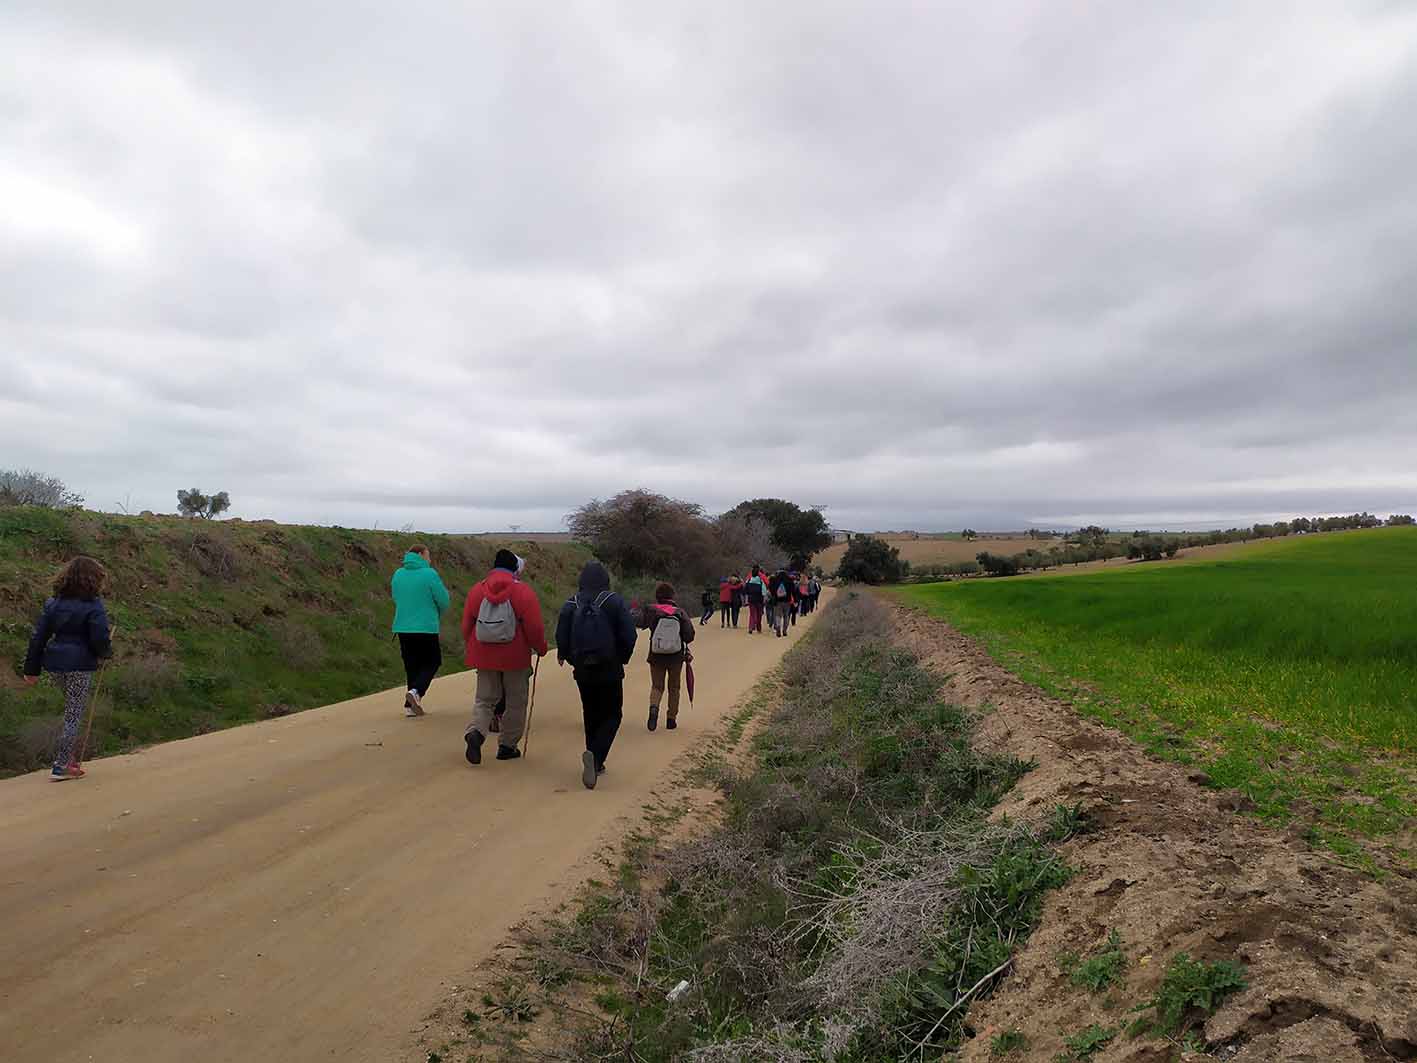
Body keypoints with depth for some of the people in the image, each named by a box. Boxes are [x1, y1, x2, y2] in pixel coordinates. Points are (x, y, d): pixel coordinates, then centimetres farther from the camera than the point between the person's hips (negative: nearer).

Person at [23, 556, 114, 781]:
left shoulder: (53, 603, 7)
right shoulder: (93, 606, -11)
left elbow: (38, 636, 8)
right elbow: (100, 640, -15)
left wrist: (32, 668, 12)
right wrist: (106, 652, 8)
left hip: (55, 664, 6)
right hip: (80, 665, -6)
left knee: (72, 709, 24)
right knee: (74, 714, 3)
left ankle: (67, 754, 22)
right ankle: (61, 766, 5)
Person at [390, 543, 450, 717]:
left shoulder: (398, 575, 5)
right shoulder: (429, 574, -11)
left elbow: (396, 599, 14)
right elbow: (443, 601, -8)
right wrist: (437, 615, 13)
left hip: (402, 628, 5)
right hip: (426, 627, -5)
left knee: (412, 664, 14)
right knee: (432, 662, 10)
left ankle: (411, 705, 14)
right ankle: (416, 691, -11)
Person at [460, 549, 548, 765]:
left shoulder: (476, 591, 1)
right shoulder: (523, 591, -9)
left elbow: (466, 626, 7)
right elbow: (534, 627, -11)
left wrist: (474, 650, 22)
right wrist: (540, 648, 5)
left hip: (484, 657, 3)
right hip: (516, 657, -3)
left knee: (484, 699, 13)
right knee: (516, 702, 12)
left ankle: (475, 732, -13)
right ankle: (507, 745, 17)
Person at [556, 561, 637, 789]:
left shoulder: (571, 604, -2)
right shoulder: (614, 601, -8)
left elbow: (561, 636, -3)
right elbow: (628, 635, -12)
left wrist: (566, 656, 16)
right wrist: (622, 659, 5)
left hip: (582, 671, 3)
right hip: (610, 670, -3)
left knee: (591, 716, 18)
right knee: (612, 715, 7)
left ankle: (594, 763, 23)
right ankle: (595, 756, -17)